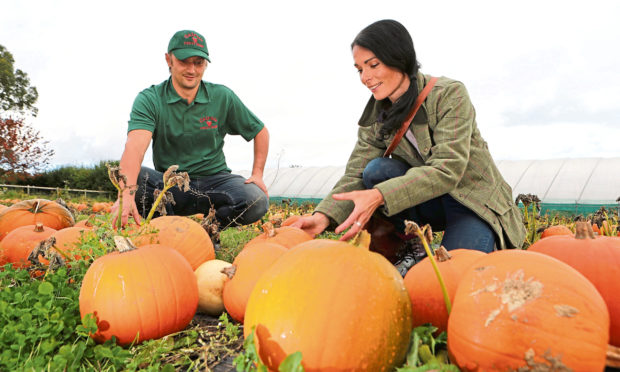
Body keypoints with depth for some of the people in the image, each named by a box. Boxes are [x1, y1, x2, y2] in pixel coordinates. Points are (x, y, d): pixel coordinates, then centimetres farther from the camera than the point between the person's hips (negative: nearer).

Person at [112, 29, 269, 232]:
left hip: (214, 179, 1)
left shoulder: (223, 97, 0)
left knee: (257, 201, -29)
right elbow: (135, 145, -26)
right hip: (169, 182, -1)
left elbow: (260, 131, 12)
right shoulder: (149, 99, -7)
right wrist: (127, 194, -43)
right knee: (131, 176, -31)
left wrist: (257, 174, -1)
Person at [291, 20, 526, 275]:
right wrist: (324, 216, -32)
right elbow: (355, 176, -12)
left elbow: (447, 170, -30)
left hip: (474, 200, -4)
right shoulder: (375, 118, -4)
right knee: (376, 170, -22)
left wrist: (378, 196, -43)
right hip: (431, 204, 4)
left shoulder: (449, 94, -19)